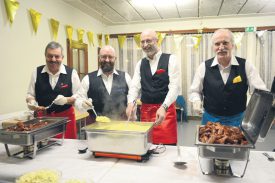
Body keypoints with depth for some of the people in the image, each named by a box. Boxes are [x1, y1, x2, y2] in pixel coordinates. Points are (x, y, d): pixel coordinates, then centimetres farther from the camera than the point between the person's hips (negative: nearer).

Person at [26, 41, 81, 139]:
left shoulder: (71, 73, -5)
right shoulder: (37, 72, 2)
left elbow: (78, 97, -2)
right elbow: (30, 95, 9)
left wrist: (66, 100, -19)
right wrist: (31, 103, -12)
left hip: (65, 117, -1)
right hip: (43, 116, 2)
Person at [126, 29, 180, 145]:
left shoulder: (170, 59, -2)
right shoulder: (140, 63, 11)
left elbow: (174, 86, -11)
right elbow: (135, 86, 4)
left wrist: (163, 107, -24)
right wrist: (131, 103, -16)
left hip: (166, 109, -3)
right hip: (145, 110, 4)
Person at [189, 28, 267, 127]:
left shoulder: (245, 66, -6)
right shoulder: (204, 67, -6)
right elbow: (195, 91, 3)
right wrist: (196, 101, -17)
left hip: (238, 119, 1)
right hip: (211, 119, 0)